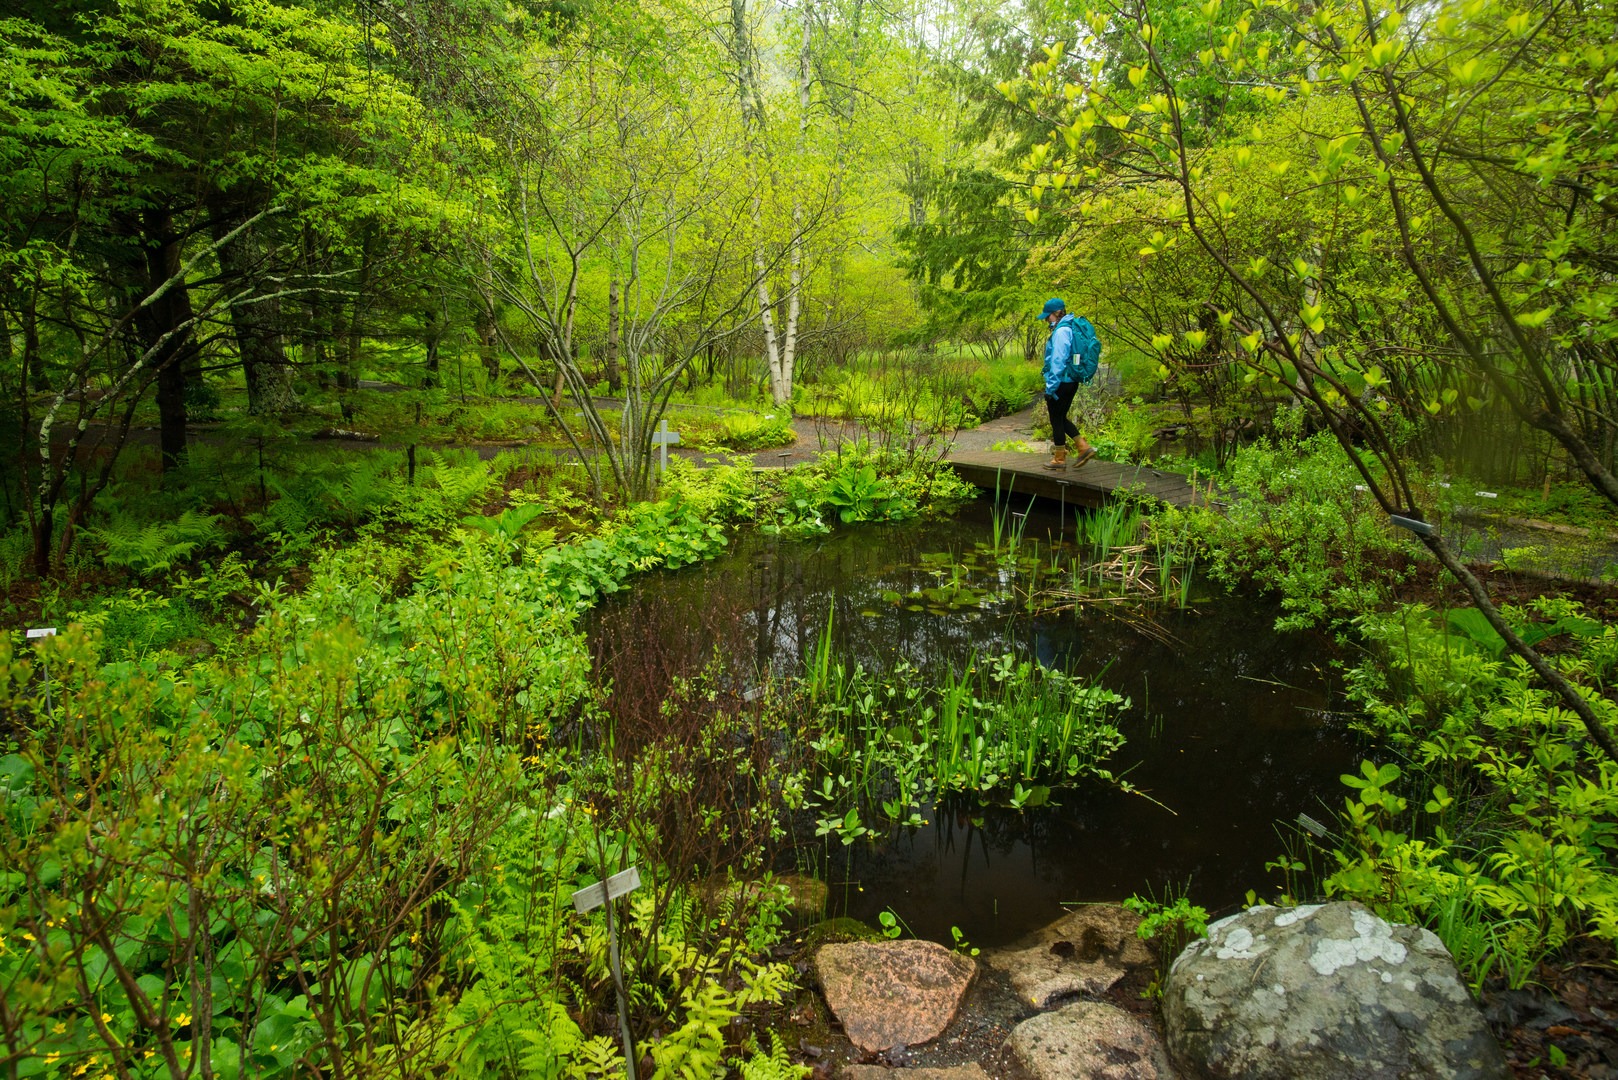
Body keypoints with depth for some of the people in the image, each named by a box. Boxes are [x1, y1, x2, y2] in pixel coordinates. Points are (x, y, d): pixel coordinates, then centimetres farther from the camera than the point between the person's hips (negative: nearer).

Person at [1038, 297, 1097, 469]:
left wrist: (1050, 388, -17)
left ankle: (1059, 459, 13)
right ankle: (1084, 448, 14)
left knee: (1056, 420, 3)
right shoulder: (1071, 328, 13)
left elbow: (1058, 362, -21)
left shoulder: (1061, 331, -17)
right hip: (1071, 382, 10)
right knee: (1061, 418, 19)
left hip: (1061, 383, -10)